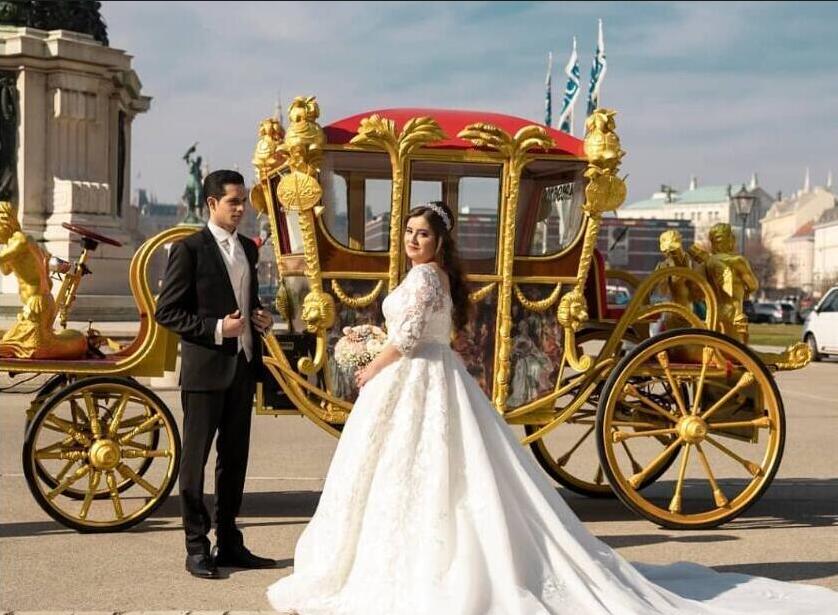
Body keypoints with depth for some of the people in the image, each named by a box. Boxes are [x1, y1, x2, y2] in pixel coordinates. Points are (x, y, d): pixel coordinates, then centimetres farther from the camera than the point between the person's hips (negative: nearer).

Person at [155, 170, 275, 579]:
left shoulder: (248, 249, 13)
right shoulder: (189, 249, -8)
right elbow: (166, 311, -11)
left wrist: (260, 318, 4)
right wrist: (216, 328, -19)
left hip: (243, 366, 7)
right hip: (205, 369, -7)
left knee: (235, 458, 12)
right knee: (196, 458, 2)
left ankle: (229, 543, 21)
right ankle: (196, 548, 8)